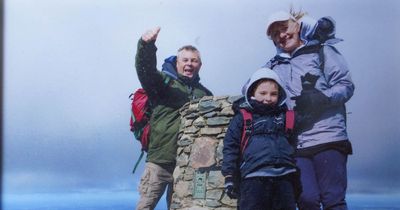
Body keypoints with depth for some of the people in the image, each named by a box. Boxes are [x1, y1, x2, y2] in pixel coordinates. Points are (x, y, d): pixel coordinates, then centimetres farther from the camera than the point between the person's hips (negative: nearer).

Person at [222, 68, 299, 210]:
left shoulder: (286, 117, 21)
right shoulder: (242, 118, 12)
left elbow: (297, 145, 25)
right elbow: (230, 147, 7)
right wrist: (230, 176, -1)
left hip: (284, 177, 3)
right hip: (254, 178, -3)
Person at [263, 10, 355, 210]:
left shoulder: (321, 50, 9)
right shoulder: (274, 65, 21)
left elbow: (346, 85, 1)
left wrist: (320, 98, -16)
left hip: (328, 138, -3)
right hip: (295, 143, 3)